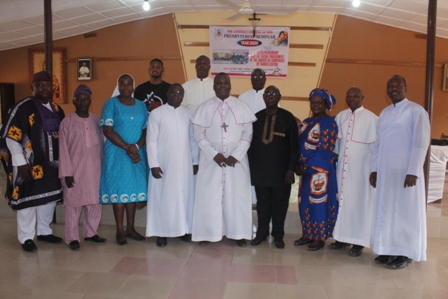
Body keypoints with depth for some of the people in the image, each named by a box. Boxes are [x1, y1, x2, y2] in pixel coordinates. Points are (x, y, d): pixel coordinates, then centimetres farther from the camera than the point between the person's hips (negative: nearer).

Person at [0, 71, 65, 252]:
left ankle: (44, 232, 31)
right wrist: (20, 163, -16)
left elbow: (63, 136, 16)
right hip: (29, 165, -6)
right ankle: (26, 238, 17)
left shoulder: (57, 110, 9)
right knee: (27, 199, 3)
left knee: (50, 197, 14)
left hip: (52, 164, 6)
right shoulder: (23, 108, -10)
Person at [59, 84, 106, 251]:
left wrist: (103, 166, 4)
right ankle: (72, 237, 13)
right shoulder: (67, 122, -2)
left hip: (94, 168, 3)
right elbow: (63, 149, -4)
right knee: (74, 203, 3)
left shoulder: (96, 120, 7)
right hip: (75, 169, -3)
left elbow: (101, 144, 7)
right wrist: (67, 172, -8)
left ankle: (91, 232, 23)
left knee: (95, 202, 8)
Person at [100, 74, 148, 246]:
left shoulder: (141, 105, 10)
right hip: (117, 153, -4)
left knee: (134, 189, 7)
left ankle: (130, 228, 16)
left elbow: (147, 130, 5)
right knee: (118, 190, -1)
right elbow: (107, 130, -10)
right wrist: (127, 148, -14)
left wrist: (136, 146, -13)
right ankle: (120, 230, 7)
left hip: (137, 153, 4)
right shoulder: (111, 104, -2)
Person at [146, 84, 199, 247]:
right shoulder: (156, 114, -2)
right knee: (163, 197, 2)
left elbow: (193, 140, 11)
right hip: (164, 163, -3)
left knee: (185, 195, 6)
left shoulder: (188, 114, 7)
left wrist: (195, 161, 8)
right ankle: (162, 232, 11)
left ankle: (184, 229, 18)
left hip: (185, 163, 3)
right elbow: (151, 141, -4)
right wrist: (154, 164, -10)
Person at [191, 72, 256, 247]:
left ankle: (238, 233, 16)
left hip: (236, 159, 0)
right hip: (211, 159, 0)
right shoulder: (204, 108, 1)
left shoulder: (241, 107, 1)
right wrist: (214, 154, -13)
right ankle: (208, 233, 15)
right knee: (209, 196, 3)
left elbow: (247, 134, -2)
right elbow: (199, 134, -2)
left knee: (237, 196, 4)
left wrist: (236, 155, -12)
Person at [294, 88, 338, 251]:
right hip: (306, 168, 7)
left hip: (320, 169, -7)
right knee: (304, 201, 10)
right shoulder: (306, 122, 14)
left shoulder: (329, 123, -7)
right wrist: (299, 164, -3)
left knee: (318, 201, -1)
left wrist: (306, 164, -14)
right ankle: (307, 234, 23)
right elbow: (300, 145, 12)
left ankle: (320, 238, 11)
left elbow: (325, 148, -14)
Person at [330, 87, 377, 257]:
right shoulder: (340, 116, 10)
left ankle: (359, 242, 8)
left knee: (360, 202, 1)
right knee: (343, 199, 8)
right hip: (343, 166, 4)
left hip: (361, 167, -4)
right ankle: (343, 237, 19)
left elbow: (375, 145, -5)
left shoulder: (371, 118, -4)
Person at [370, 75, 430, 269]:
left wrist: (413, 172, -16)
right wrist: (374, 169, 9)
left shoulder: (416, 111, -4)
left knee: (405, 211, 1)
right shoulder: (384, 113, 14)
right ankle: (388, 250, 19)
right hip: (384, 171, 6)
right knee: (385, 210, 9)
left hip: (405, 171, -6)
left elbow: (421, 143, -10)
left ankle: (405, 254, 12)